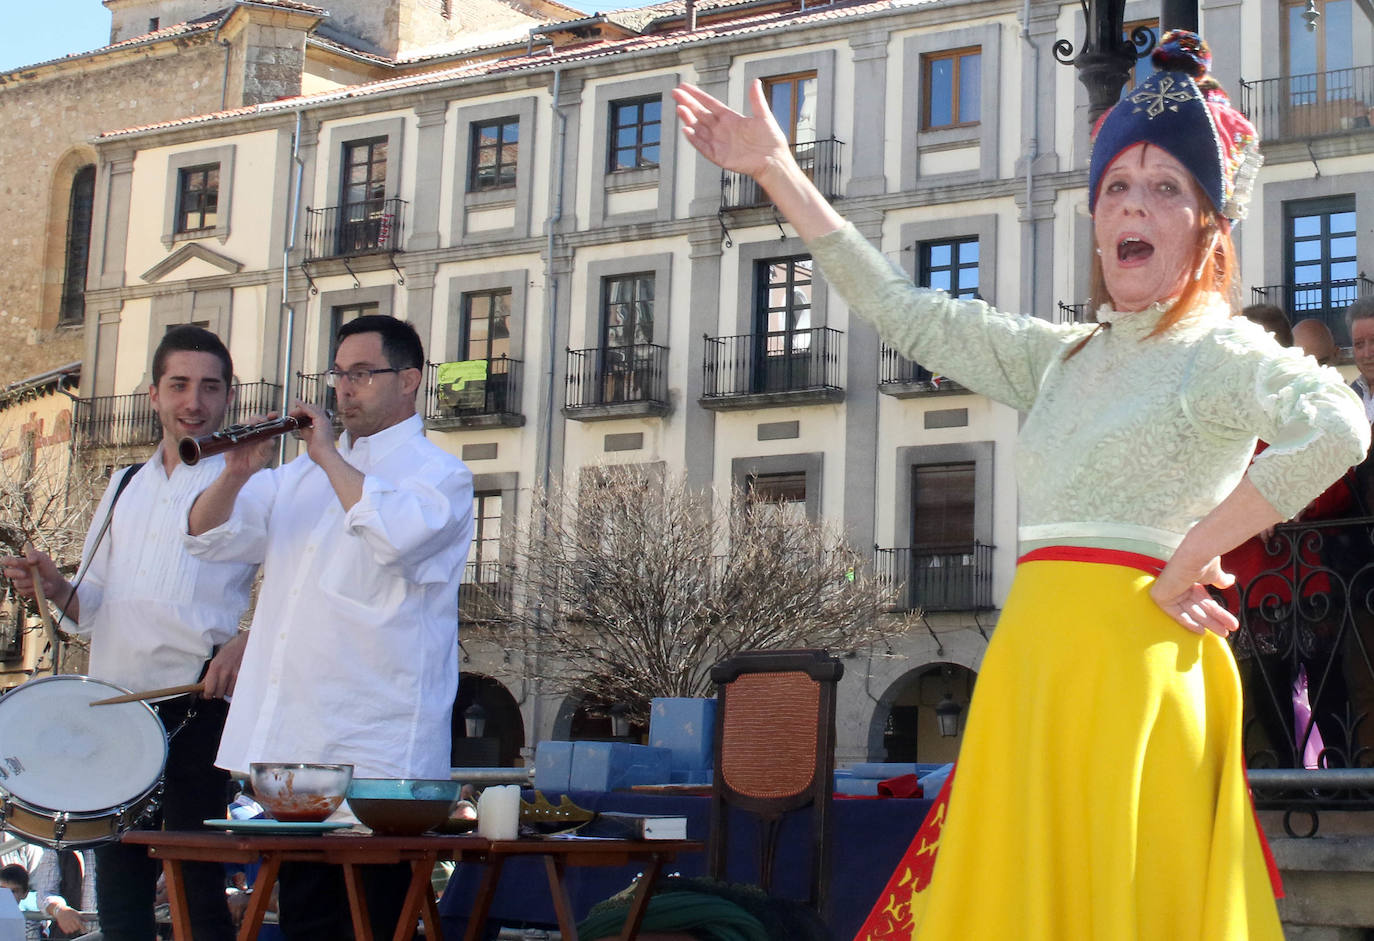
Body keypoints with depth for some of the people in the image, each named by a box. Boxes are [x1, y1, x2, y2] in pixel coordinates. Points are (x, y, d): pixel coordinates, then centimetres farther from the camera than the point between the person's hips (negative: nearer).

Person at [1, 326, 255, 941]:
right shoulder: (125, 488, 19)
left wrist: (246, 642, -23)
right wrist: (53, 586, 1)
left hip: (198, 707, -6)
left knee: (199, 889, -5)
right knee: (119, 891, 9)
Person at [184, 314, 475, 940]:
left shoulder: (440, 475, 0)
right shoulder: (302, 475, 21)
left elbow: (397, 536, -22)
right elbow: (209, 536, 14)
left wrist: (329, 456, -14)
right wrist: (237, 475, -5)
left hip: (373, 749, -6)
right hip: (287, 747, 7)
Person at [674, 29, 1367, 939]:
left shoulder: (1222, 350, -3)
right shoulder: (1066, 356, 17)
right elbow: (905, 310, 20)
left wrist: (1189, 560, -19)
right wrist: (777, 172, 19)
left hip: (1130, 658, -7)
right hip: (1035, 658, 7)